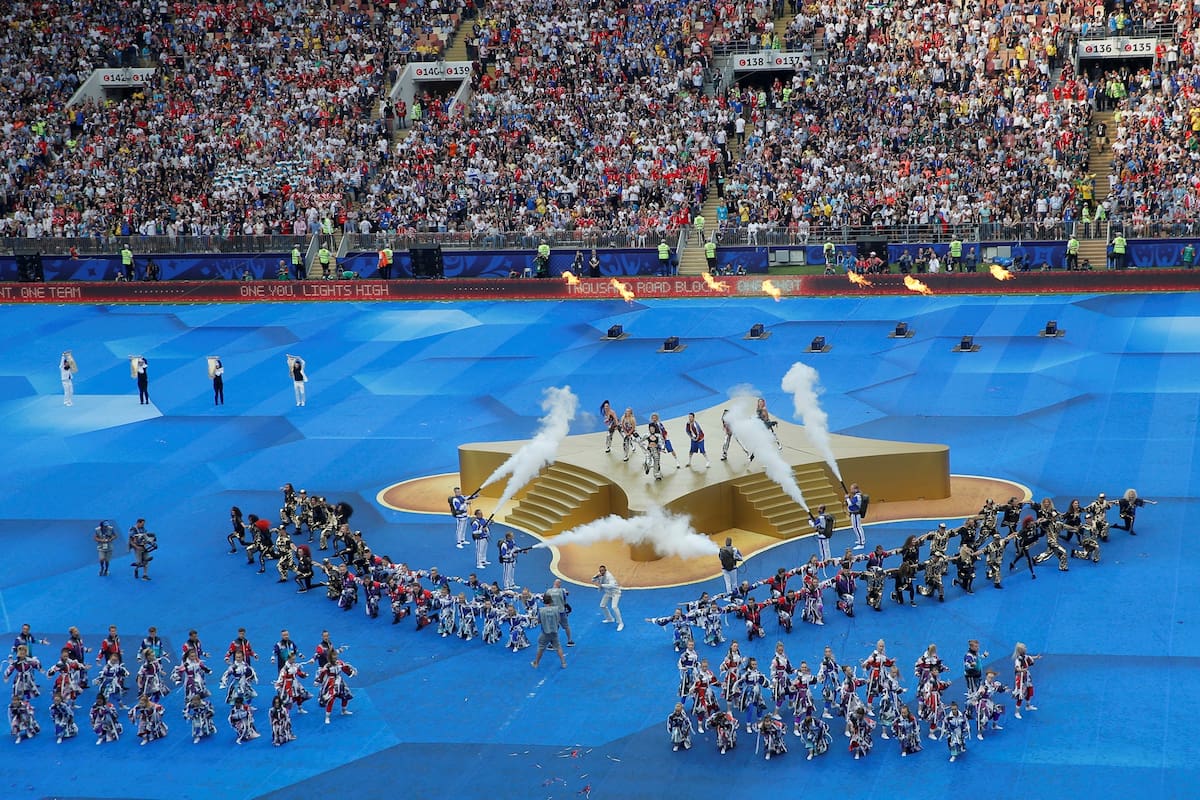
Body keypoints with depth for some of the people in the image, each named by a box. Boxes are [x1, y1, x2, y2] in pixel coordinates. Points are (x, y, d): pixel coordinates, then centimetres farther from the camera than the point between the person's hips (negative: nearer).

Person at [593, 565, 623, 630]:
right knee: (602, 606, 17)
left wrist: (601, 585, -46)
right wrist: (596, 576, -25)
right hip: (608, 592, 9)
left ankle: (620, 623, -15)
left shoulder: (609, 576, -31)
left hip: (615, 592, -9)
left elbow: (612, 585, -45)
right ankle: (610, 618, 40)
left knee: (614, 607, -25)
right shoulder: (600, 575, -6)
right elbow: (593, 580, -3)